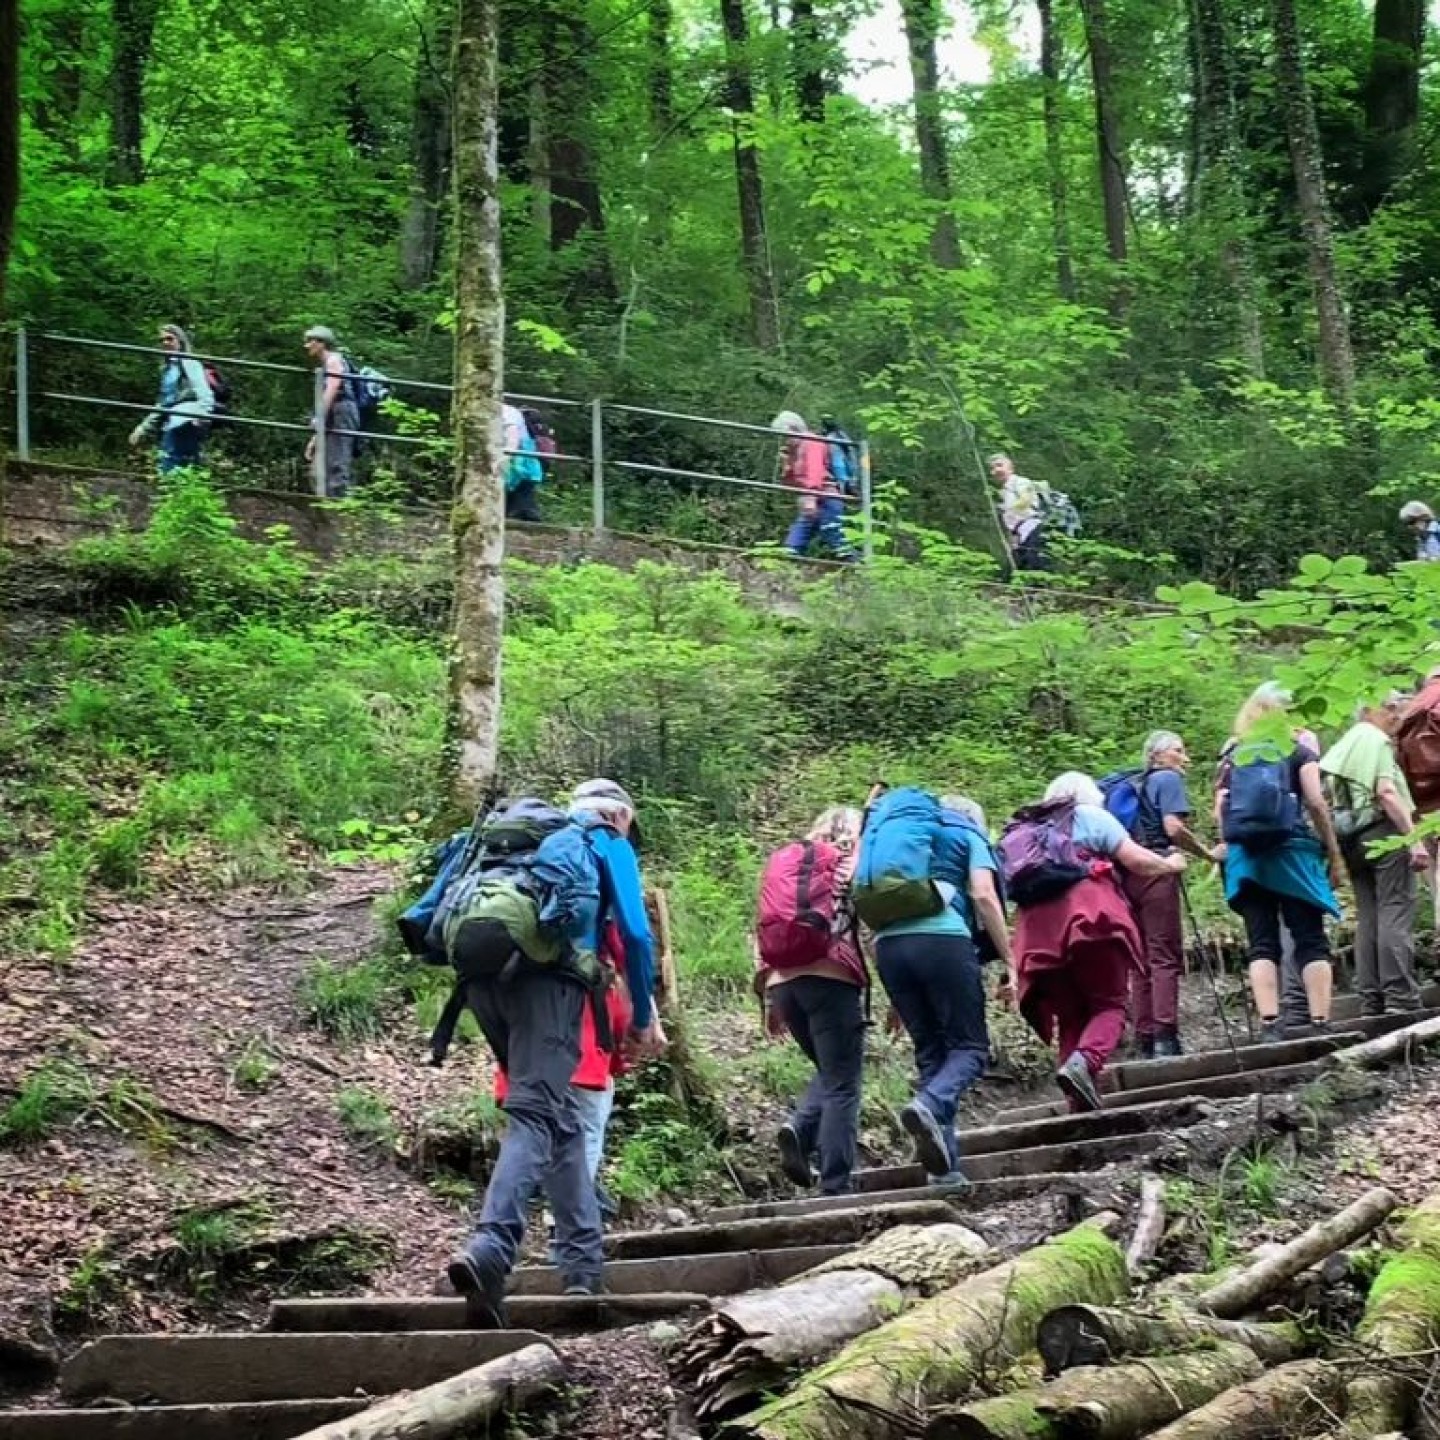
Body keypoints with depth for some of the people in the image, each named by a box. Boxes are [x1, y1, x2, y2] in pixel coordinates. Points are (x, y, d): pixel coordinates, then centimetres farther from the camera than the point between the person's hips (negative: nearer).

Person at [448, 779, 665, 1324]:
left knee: (558, 1114, 15)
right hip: (548, 977, -6)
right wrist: (644, 1018, 13)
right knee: (537, 1113, -16)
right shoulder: (610, 844, 16)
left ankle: (584, 1266, 12)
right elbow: (635, 933, 5)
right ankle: (489, 1249, -38)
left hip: (484, 975, 6)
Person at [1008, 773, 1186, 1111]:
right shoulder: (1089, 816, 14)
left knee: (1070, 1018, 9)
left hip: (1037, 931, 5)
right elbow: (1135, 860, 7)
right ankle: (1084, 1062, -29)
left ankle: (1079, 1104, -3)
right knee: (1109, 1004, -1)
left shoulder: (1022, 830, 29)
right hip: (1088, 917, -5)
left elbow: (1012, 887, 25)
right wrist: (1169, 865, 24)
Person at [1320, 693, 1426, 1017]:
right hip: (1383, 831, -8)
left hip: (1351, 836, 8)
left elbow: (1332, 798, 18)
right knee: (1395, 914, -10)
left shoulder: (1342, 746, 21)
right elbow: (1387, 793, -16)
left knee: (1368, 919, 7)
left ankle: (1371, 1002, 4)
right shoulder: (1377, 740, -4)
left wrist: (1337, 852, 17)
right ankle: (1400, 999, -16)